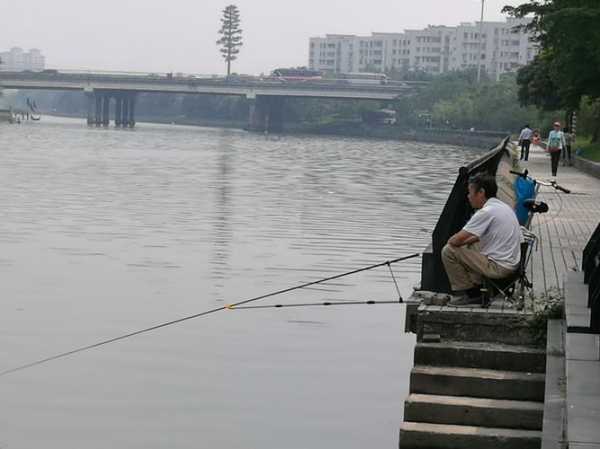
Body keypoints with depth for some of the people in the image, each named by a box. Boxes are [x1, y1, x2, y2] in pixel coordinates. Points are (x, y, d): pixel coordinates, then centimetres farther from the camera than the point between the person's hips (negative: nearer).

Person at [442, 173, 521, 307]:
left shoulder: (486, 212, -19)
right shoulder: (504, 206, 11)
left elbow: (456, 240, -17)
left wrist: (450, 241, 5)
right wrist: (467, 240, 16)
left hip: (498, 268, -10)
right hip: (512, 264, 10)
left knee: (448, 251, -7)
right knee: (470, 247, 30)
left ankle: (466, 293, 4)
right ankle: (477, 289, 22)